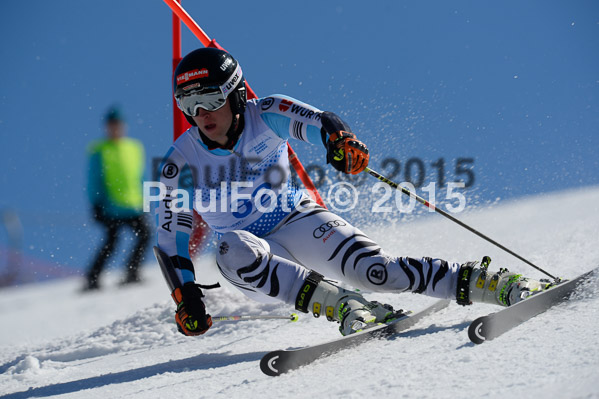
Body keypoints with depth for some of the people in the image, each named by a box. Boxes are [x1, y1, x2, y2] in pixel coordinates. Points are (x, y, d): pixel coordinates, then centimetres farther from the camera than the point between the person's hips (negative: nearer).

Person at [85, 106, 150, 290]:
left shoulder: (135, 148, 15)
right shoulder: (100, 151, 1)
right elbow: (94, 181, -1)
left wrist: (143, 203, 19)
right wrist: (96, 205, -9)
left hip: (133, 206, 5)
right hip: (112, 207, -5)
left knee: (145, 234, -9)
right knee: (111, 241, -14)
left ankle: (131, 273, 3)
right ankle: (92, 279, -8)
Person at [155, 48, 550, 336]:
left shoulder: (265, 117, -11)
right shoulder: (180, 162, -9)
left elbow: (316, 121, -29)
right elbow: (170, 236, -6)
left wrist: (338, 138, -52)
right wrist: (186, 295, -16)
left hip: (298, 221, -1)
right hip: (258, 260, 1)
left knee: (375, 269, -26)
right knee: (231, 249, -36)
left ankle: (502, 284, -26)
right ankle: (344, 306, -41)